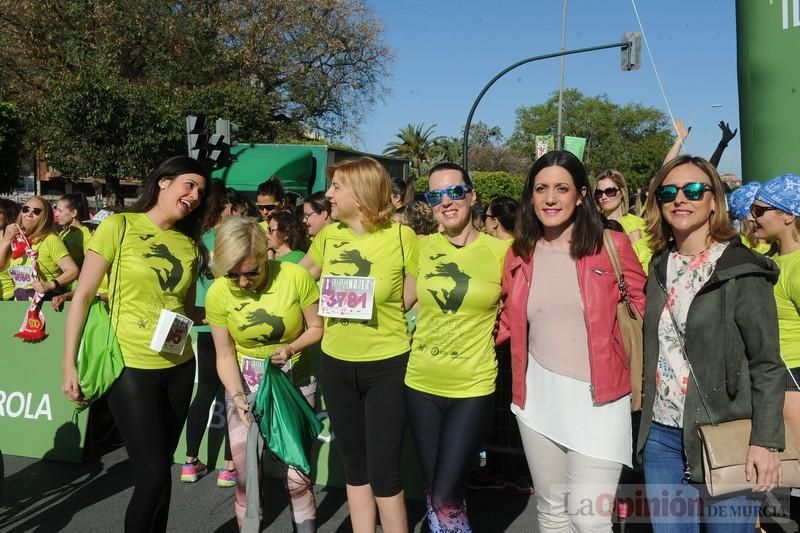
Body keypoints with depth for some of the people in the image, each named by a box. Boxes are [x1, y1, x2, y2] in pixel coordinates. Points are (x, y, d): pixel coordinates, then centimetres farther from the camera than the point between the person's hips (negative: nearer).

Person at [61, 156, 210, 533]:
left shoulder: (190, 244, 7)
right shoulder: (119, 226, -7)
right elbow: (83, 296, -7)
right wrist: (69, 364, -9)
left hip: (178, 368, 5)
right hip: (131, 367, -5)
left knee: (159, 470, 13)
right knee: (154, 476, -5)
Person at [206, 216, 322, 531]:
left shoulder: (296, 277, -18)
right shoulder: (218, 293, -14)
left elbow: (317, 327, -6)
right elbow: (225, 354, -6)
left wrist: (291, 348, -24)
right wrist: (236, 395, -21)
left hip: (295, 380, -1)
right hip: (245, 382, 1)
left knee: (297, 475, 0)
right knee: (244, 474, 2)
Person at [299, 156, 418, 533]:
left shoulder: (400, 236, -12)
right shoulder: (328, 235, 1)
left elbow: (415, 295, -5)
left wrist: (375, 305, -7)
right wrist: (331, 308, 5)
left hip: (387, 365, -4)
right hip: (336, 364, 4)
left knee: (383, 470, 1)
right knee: (354, 466, 15)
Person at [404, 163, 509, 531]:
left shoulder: (501, 250, -7)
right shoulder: (421, 247, 1)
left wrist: (485, 335, -5)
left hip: (472, 388, -3)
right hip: (420, 383, 3)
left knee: (446, 499, -4)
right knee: (432, 493, 15)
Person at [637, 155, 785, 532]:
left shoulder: (742, 270, -9)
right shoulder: (661, 265, 8)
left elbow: (767, 364, -11)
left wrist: (765, 440, -16)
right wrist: (646, 411, 10)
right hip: (661, 435, 5)